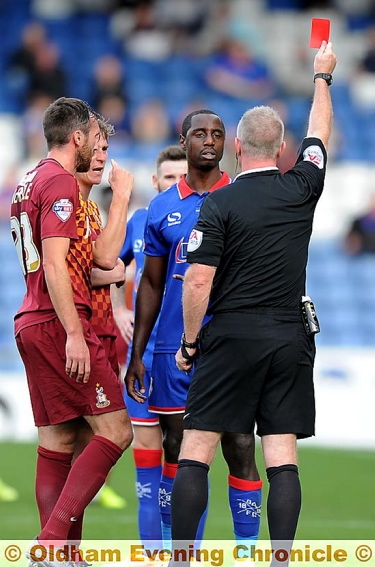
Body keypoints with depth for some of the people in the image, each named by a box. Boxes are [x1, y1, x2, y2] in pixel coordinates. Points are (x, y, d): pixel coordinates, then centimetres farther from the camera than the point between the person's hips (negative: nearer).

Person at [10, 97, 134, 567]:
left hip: (32, 325, 10)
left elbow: (101, 256, 20)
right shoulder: (59, 183, -10)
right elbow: (55, 264, -19)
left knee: (57, 441, 8)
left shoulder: (30, 182, 20)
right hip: (59, 322, -10)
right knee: (114, 431, -10)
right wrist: (74, 334, -22)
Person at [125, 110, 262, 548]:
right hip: (173, 348, 3)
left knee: (240, 452, -3)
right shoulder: (162, 208, 9)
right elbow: (151, 285, 14)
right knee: (176, 454, 5)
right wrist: (136, 355, 10)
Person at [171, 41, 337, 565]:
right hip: (290, 340, 3)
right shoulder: (301, 190, 4)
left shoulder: (220, 203, -6)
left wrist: (189, 342, 1)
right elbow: (319, 133, 23)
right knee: (282, 456, 1)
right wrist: (322, 75, 39)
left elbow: (198, 281, -11)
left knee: (195, 452, 0)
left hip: (231, 338, -3)